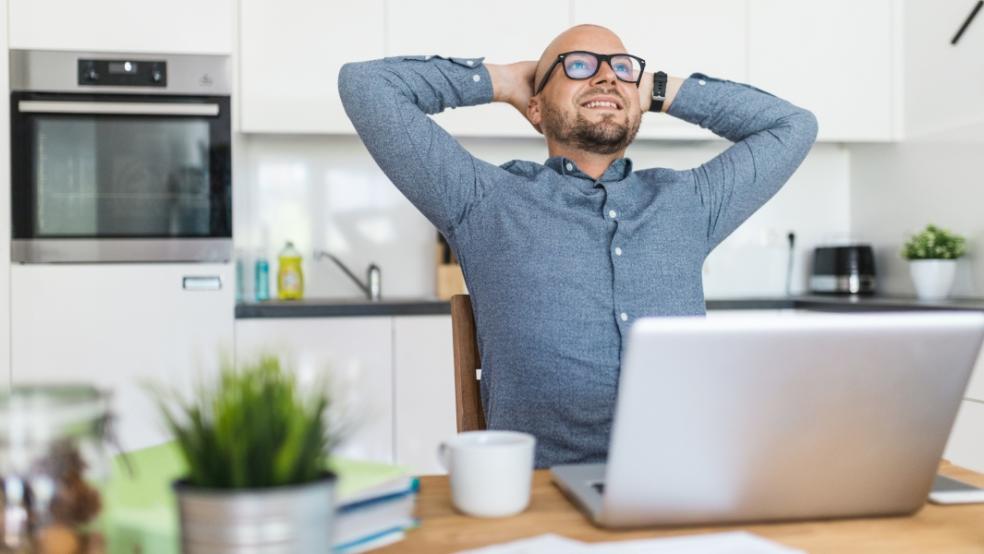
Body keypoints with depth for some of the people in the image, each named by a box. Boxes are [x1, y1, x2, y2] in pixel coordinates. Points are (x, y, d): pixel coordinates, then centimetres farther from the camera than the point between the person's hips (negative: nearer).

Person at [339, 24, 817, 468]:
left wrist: (661, 91, 24)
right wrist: (500, 82, 17)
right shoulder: (487, 201, 9)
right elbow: (366, 85, 7)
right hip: (544, 485, -3)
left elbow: (793, 124, 28)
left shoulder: (686, 202, 19)